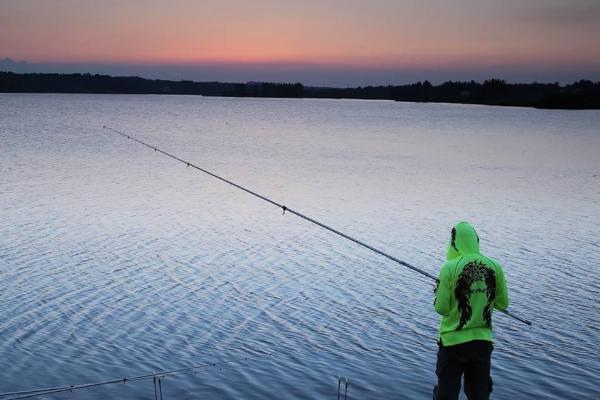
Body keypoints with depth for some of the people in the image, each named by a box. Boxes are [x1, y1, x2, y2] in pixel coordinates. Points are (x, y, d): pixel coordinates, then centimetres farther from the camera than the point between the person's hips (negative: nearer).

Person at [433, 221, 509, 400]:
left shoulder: (450, 268, -14)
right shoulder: (494, 266, -4)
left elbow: (442, 308, -12)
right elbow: (502, 304, 5)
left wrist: (439, 294, 7)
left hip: (453, 341, -3)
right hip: (483, 341, 3)